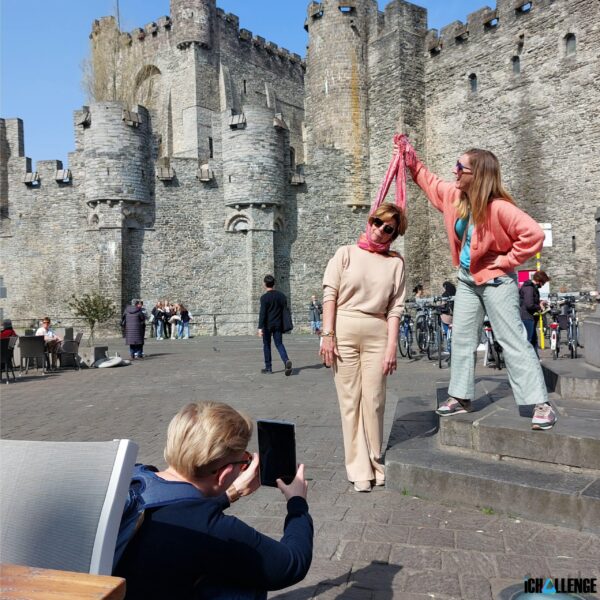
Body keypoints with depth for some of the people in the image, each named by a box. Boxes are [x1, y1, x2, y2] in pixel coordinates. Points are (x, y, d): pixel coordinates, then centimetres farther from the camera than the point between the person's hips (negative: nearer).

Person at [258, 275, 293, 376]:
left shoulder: (264, 297, -10)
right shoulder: (281, 295, 5)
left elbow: (262, 313, -15)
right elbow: (285, 310, 12)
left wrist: (260, 327, -16)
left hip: (267, 325, -4)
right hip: (278, 324, 4)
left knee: (266, 345, 9)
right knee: (279, 344, 8)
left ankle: (268, 367, 13)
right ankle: (286, 360, -18)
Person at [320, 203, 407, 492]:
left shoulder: (396, 262, 8)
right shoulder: (346, 253, 5)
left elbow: (395, 308, 3)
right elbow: (329, 295, 0)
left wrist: (391, 346, -5)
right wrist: (327, 334, -9)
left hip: (377, 334, 1)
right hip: (344, 330, -1)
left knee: (374, 401, 4)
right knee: (350, 399, 2)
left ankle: (374, 462, 22)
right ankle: (359, 469, 12)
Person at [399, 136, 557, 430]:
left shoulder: (498, 207, -25)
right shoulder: (455, 195, -2)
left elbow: (533, 235, -29)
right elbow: (429, 181, 17)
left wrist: (506, 261, -21)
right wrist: (410, 158, 12)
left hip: (496, 280, -7)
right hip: (467, 279, 8)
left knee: (512, 341, -7)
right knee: (462, 339, 11)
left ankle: (540, 404, 1)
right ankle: (460, 397, 23)